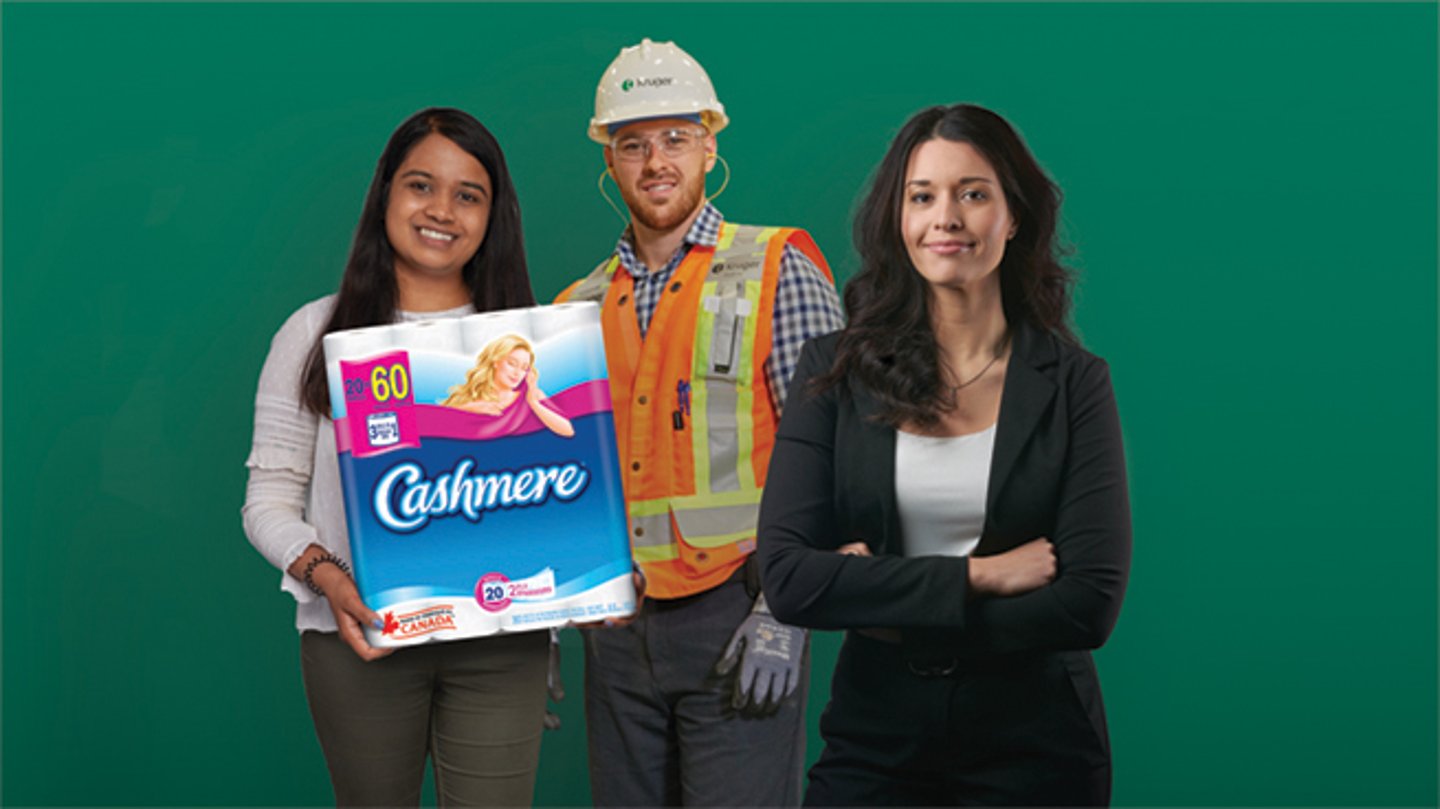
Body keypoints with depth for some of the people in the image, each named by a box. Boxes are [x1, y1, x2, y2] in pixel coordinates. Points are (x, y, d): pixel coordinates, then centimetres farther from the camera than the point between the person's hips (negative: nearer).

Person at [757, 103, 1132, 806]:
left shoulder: (1073, 383, -3)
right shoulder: (835, 372, -1)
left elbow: (1091, 603, -11)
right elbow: (787, 577, -10)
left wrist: (889, 606, -12)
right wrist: (974, 577, -15)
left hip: (1034, 744, 0)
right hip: (874, 736, 1)